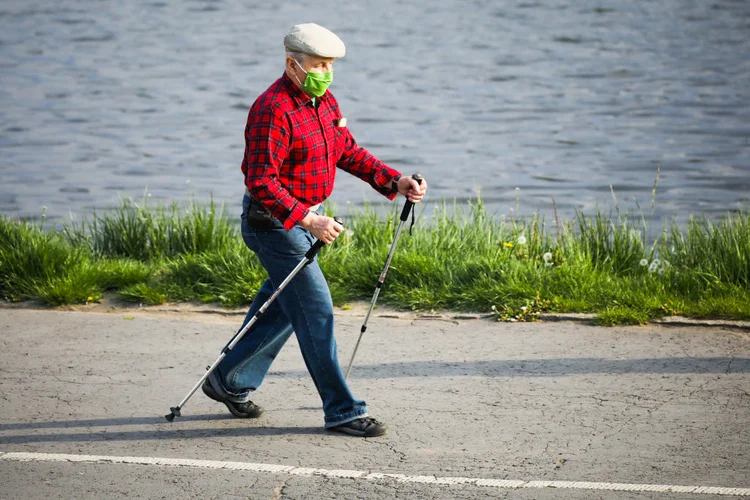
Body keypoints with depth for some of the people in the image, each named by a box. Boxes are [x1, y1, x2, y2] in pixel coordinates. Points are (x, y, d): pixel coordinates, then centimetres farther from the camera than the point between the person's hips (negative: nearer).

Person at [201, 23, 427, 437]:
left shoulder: (324, 101, 8)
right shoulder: (273, 110, -22)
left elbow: (348, 153, 15)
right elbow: (261, 182, -26)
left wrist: (396, 182, 2)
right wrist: (308, 220, -35)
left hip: (302, 218, 10)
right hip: (273, 221, -10)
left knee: (281, 309, 17)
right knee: (315, 311, -8)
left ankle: (230, 383, 31)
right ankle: (342, 411, -3)